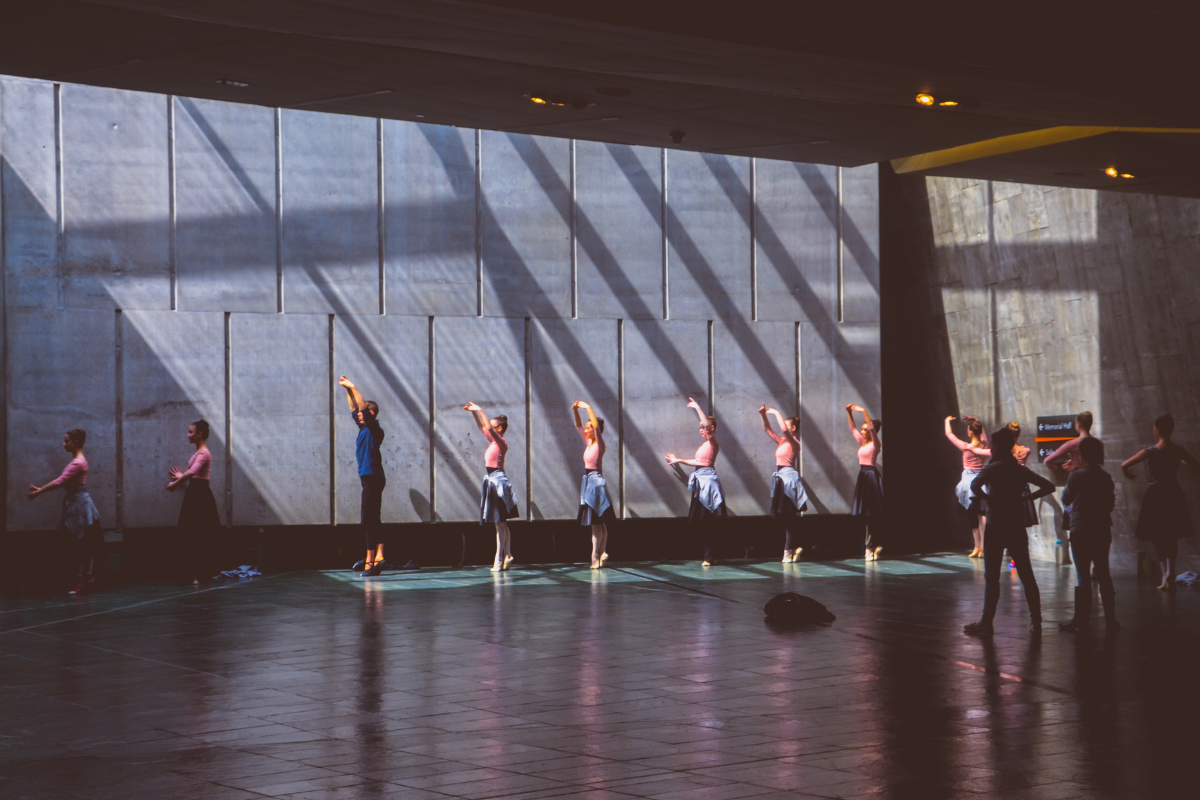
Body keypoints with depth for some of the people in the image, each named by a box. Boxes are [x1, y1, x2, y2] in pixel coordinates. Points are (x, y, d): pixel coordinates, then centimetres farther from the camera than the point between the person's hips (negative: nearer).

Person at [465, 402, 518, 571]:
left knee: (499, 523, -7)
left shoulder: (501, 443, -11)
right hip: (492, 481, 10)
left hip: (498, 481, -10)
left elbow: (489, 427, -24)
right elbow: (482, 427, 23)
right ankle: (507, 556, 17)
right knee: (501, 524, 12)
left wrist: (480, 411, -19)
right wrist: (474, 412, 15)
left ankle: (499, 560, -6)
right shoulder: (493, 442, 13)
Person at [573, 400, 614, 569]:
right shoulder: (588, 443, 11)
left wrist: (588, 408, -23)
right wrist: (575, 410, 2)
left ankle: (596, 557, -8)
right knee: (598, 523, 10)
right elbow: (578, 426, 16)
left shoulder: (599, 444, -10)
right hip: (588, 481, 8)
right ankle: (602, 553, 14)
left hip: (596, 481, -8)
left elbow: (597, 426, -26)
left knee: (596, 522, -8)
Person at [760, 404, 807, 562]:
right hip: (780, 478, 9)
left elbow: (784, 429, -26)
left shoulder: (794, 442, -9)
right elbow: (767, 429, 19)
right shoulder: (781, 441, 15)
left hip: (789, 477, -9)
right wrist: (763, 415, 5)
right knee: (784, 516, 8)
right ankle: (795, 547, 13)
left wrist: (776, 413, -16)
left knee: (790, 516, -5)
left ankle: (790, 551, -3)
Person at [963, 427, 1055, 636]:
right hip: (1018, 528, 5)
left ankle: (986, 623, -4)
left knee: (992, 578, -4)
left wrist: (987, 499, -10)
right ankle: (1036, 620, 12)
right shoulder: (1022, 470, 8)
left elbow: (975, 485, -26)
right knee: (1026, 576, 10)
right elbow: (1048, 486, 11)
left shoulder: (993, 468, -8)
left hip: (996, 528, -5)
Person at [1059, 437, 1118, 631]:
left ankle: (1080, 621, 1)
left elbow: (1066, 500, 1)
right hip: (1102, 531, 4)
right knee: (1103, 574, 10)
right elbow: (1111, 504, 10)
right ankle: (1110, 620, 12)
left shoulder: (1077, 476, -11)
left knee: (1082, 575, -1)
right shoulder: (1106, 477, 2)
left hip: (1081, 531, -4)